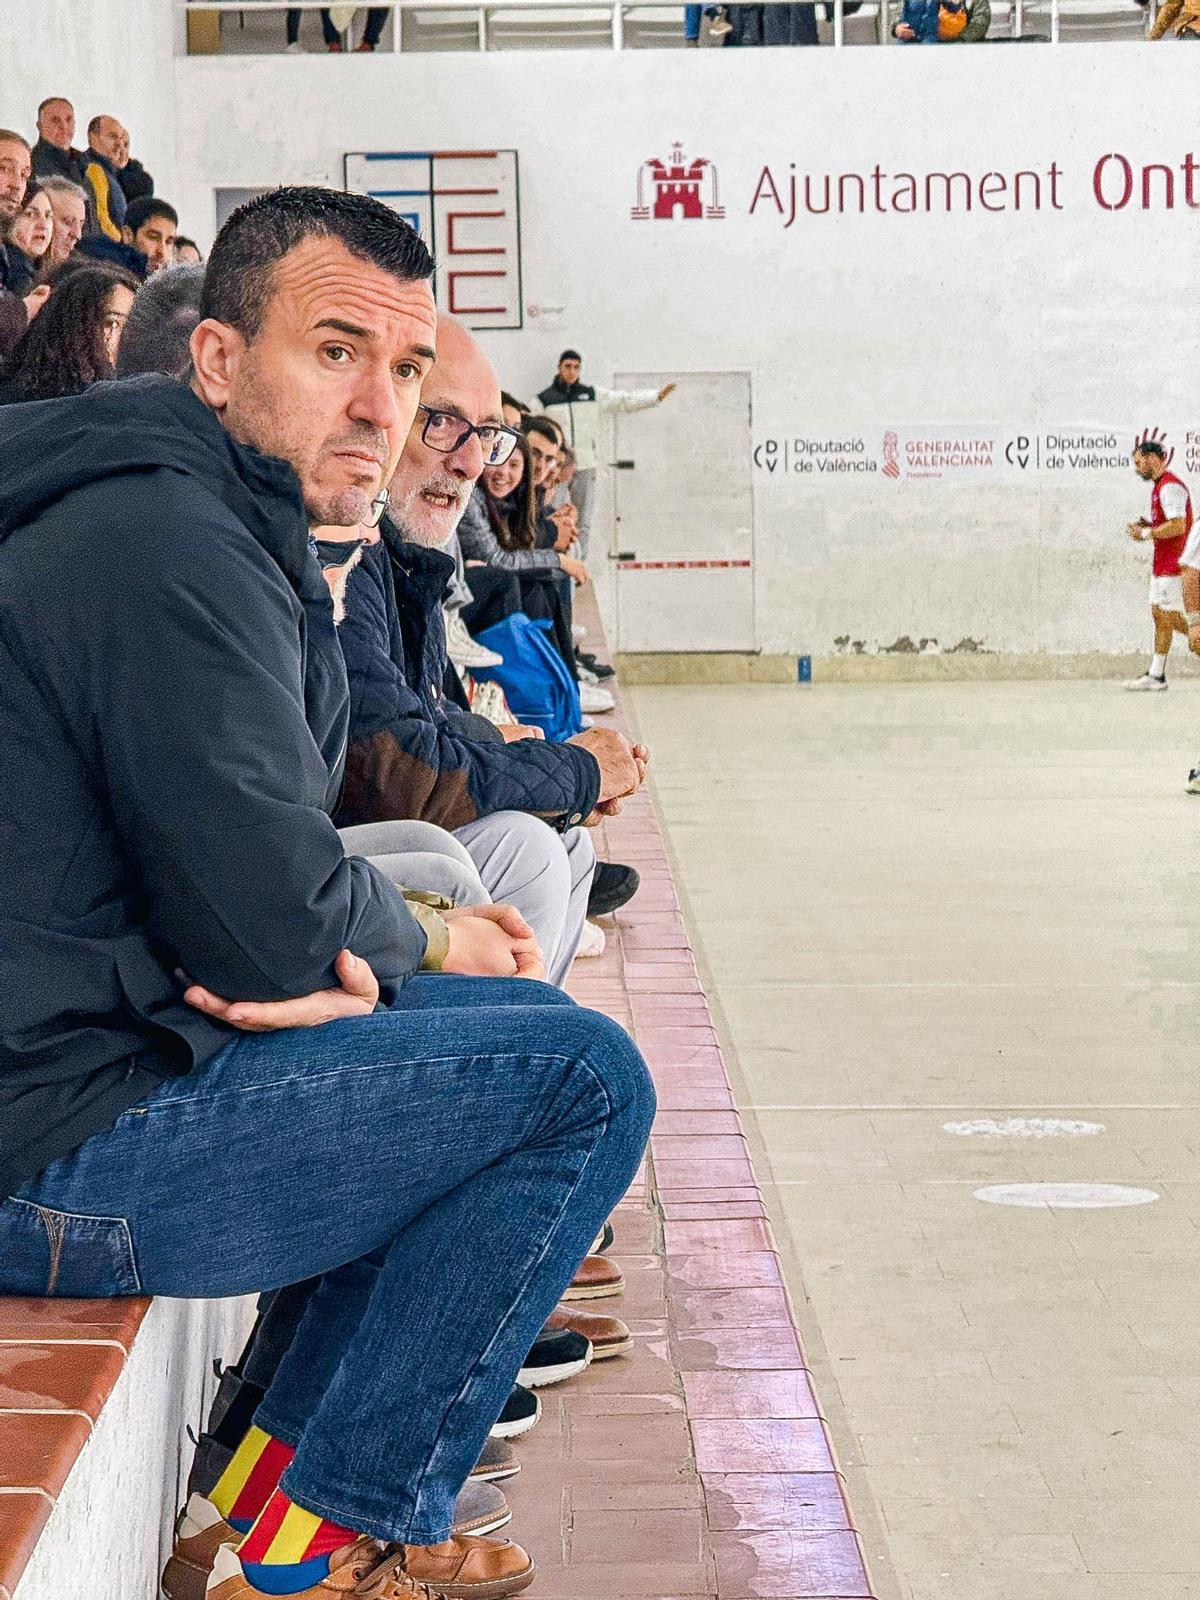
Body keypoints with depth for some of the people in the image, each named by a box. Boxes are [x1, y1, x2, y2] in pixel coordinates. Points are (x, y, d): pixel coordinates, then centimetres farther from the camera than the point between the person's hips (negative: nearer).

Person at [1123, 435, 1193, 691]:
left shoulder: (1169, 486, -16)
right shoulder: (1159, 486, 17)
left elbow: (1178, 526, -25)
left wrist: (1146, 533, -16)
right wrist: (1147, 526, 9)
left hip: (1174, 563, -11)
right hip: (1162, 563, 11)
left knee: (1172, 619, -8)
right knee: (1159, 615, 11)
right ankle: (1155, 675, 14)